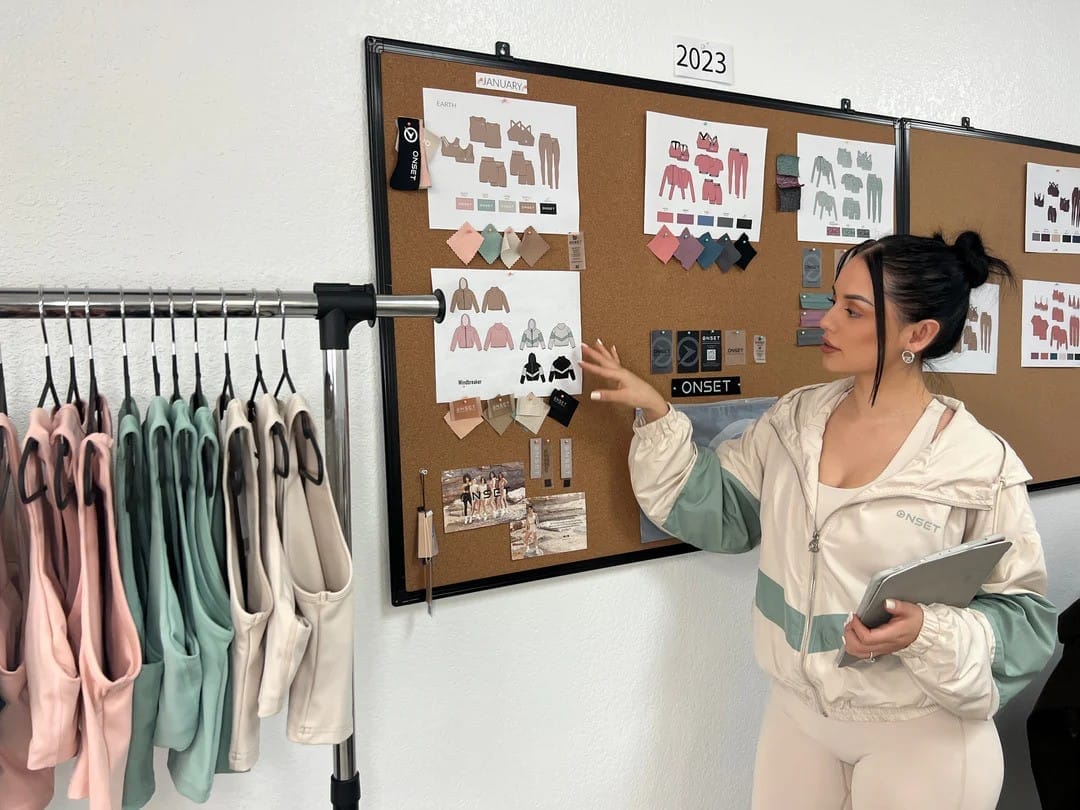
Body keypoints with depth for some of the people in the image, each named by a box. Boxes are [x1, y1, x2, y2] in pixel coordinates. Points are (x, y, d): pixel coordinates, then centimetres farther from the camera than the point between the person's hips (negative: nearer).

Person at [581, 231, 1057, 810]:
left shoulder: (979, 464, -16)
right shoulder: (795, 418, -3)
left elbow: (1021, 613, -9)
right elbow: (718, 509, 0)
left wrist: (926, 631, -27)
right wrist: (656, 414, -8)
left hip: (920, 735, -4)